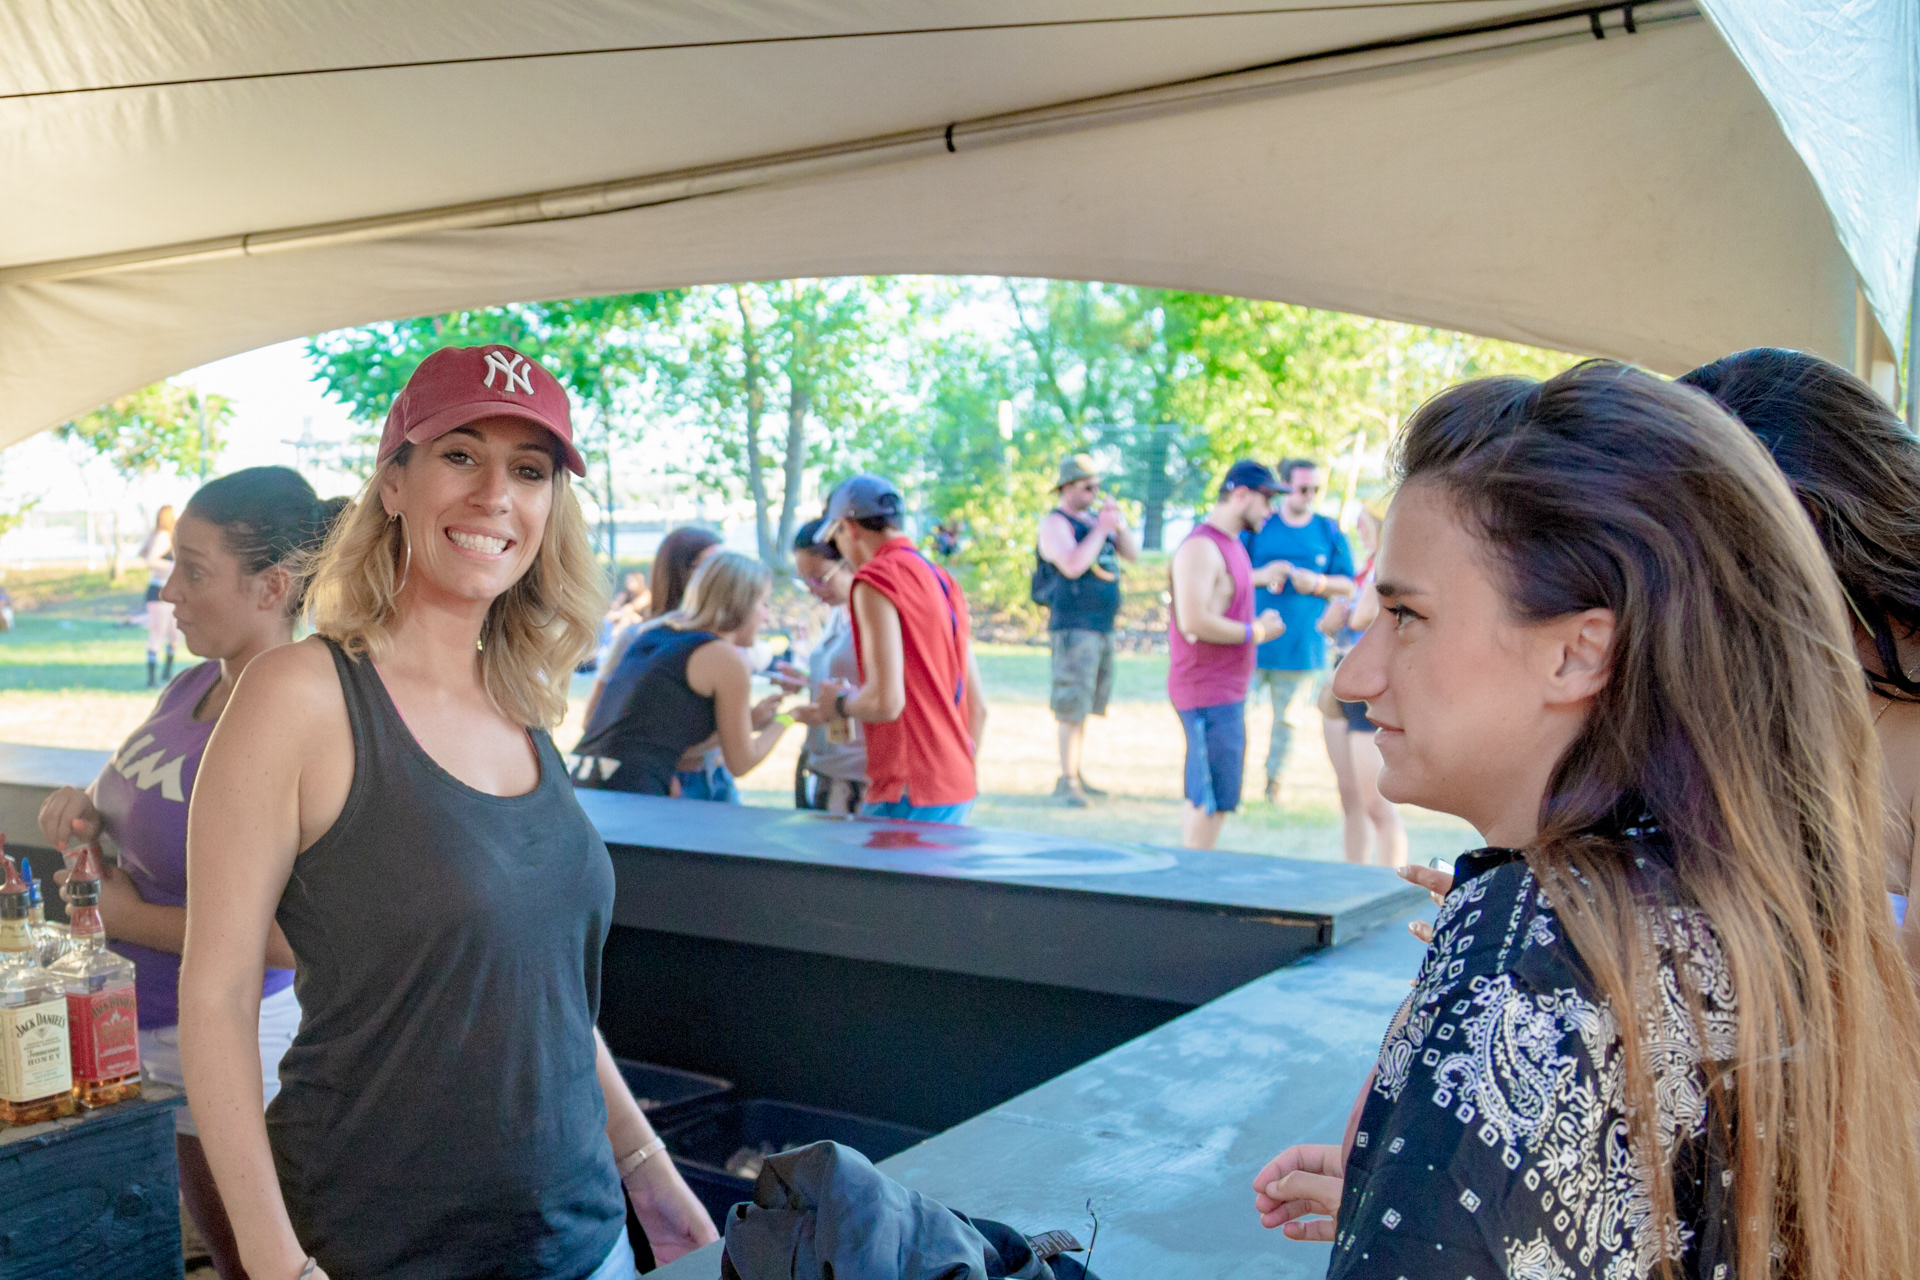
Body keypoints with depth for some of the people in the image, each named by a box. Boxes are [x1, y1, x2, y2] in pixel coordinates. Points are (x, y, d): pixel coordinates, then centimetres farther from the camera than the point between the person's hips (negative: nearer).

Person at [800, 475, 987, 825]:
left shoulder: (876, 577, -11)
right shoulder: (944, 581, 15)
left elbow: (885, 701, -20)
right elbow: (977, 707, 16)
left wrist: (839, 704, 0)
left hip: (909, 795, -8)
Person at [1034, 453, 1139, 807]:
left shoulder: (1093, 520, 18)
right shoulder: (1055, 523, -7)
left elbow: (1132, 554, 14)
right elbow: (1072, 566, -22)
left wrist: (1119, 524, -1)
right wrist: (1101, 530, -18)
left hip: (1102, 628, 8)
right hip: (1074, 626, -8)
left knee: (1085, 707, 12)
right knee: (1072, 707, -10)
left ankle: (1076, 777, 20)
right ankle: (1066, 782, -7)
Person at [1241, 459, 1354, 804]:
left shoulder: (1330, 533, 7)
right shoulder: (1258, 526, 4)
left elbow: (1348, 585, 9)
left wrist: (1317, 584, -11)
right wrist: (1260, 576, -12)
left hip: (1301, 643, 1)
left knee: (1286, 717, 7)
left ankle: (1274, 781, 21)